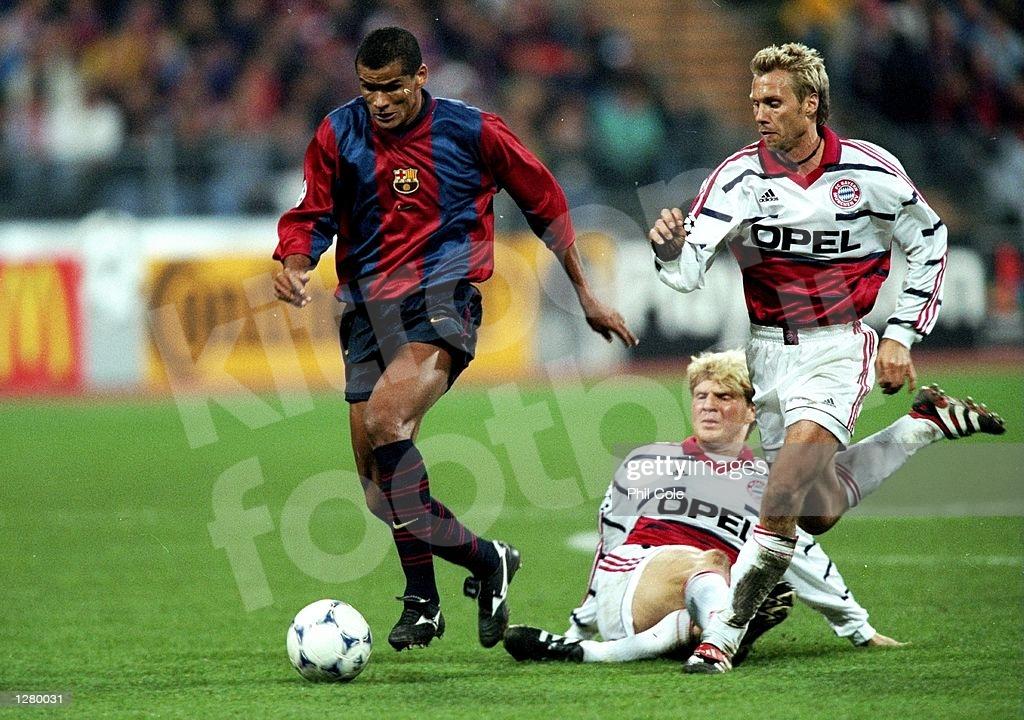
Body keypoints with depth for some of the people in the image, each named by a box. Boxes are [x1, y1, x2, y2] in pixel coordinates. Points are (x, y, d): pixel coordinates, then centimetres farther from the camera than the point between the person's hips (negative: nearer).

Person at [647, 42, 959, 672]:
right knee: (817, 514, 1)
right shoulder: (741, 175, -7)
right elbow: (689, 270, -15)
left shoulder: (869, 171, -8)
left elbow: (929, 242, 7)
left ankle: (725, 632, -26)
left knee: (796, 465, -26)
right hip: (769, 348, 3)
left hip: (839, 343, -3)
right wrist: (670, 247, -38)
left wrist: (901, 337, 2)